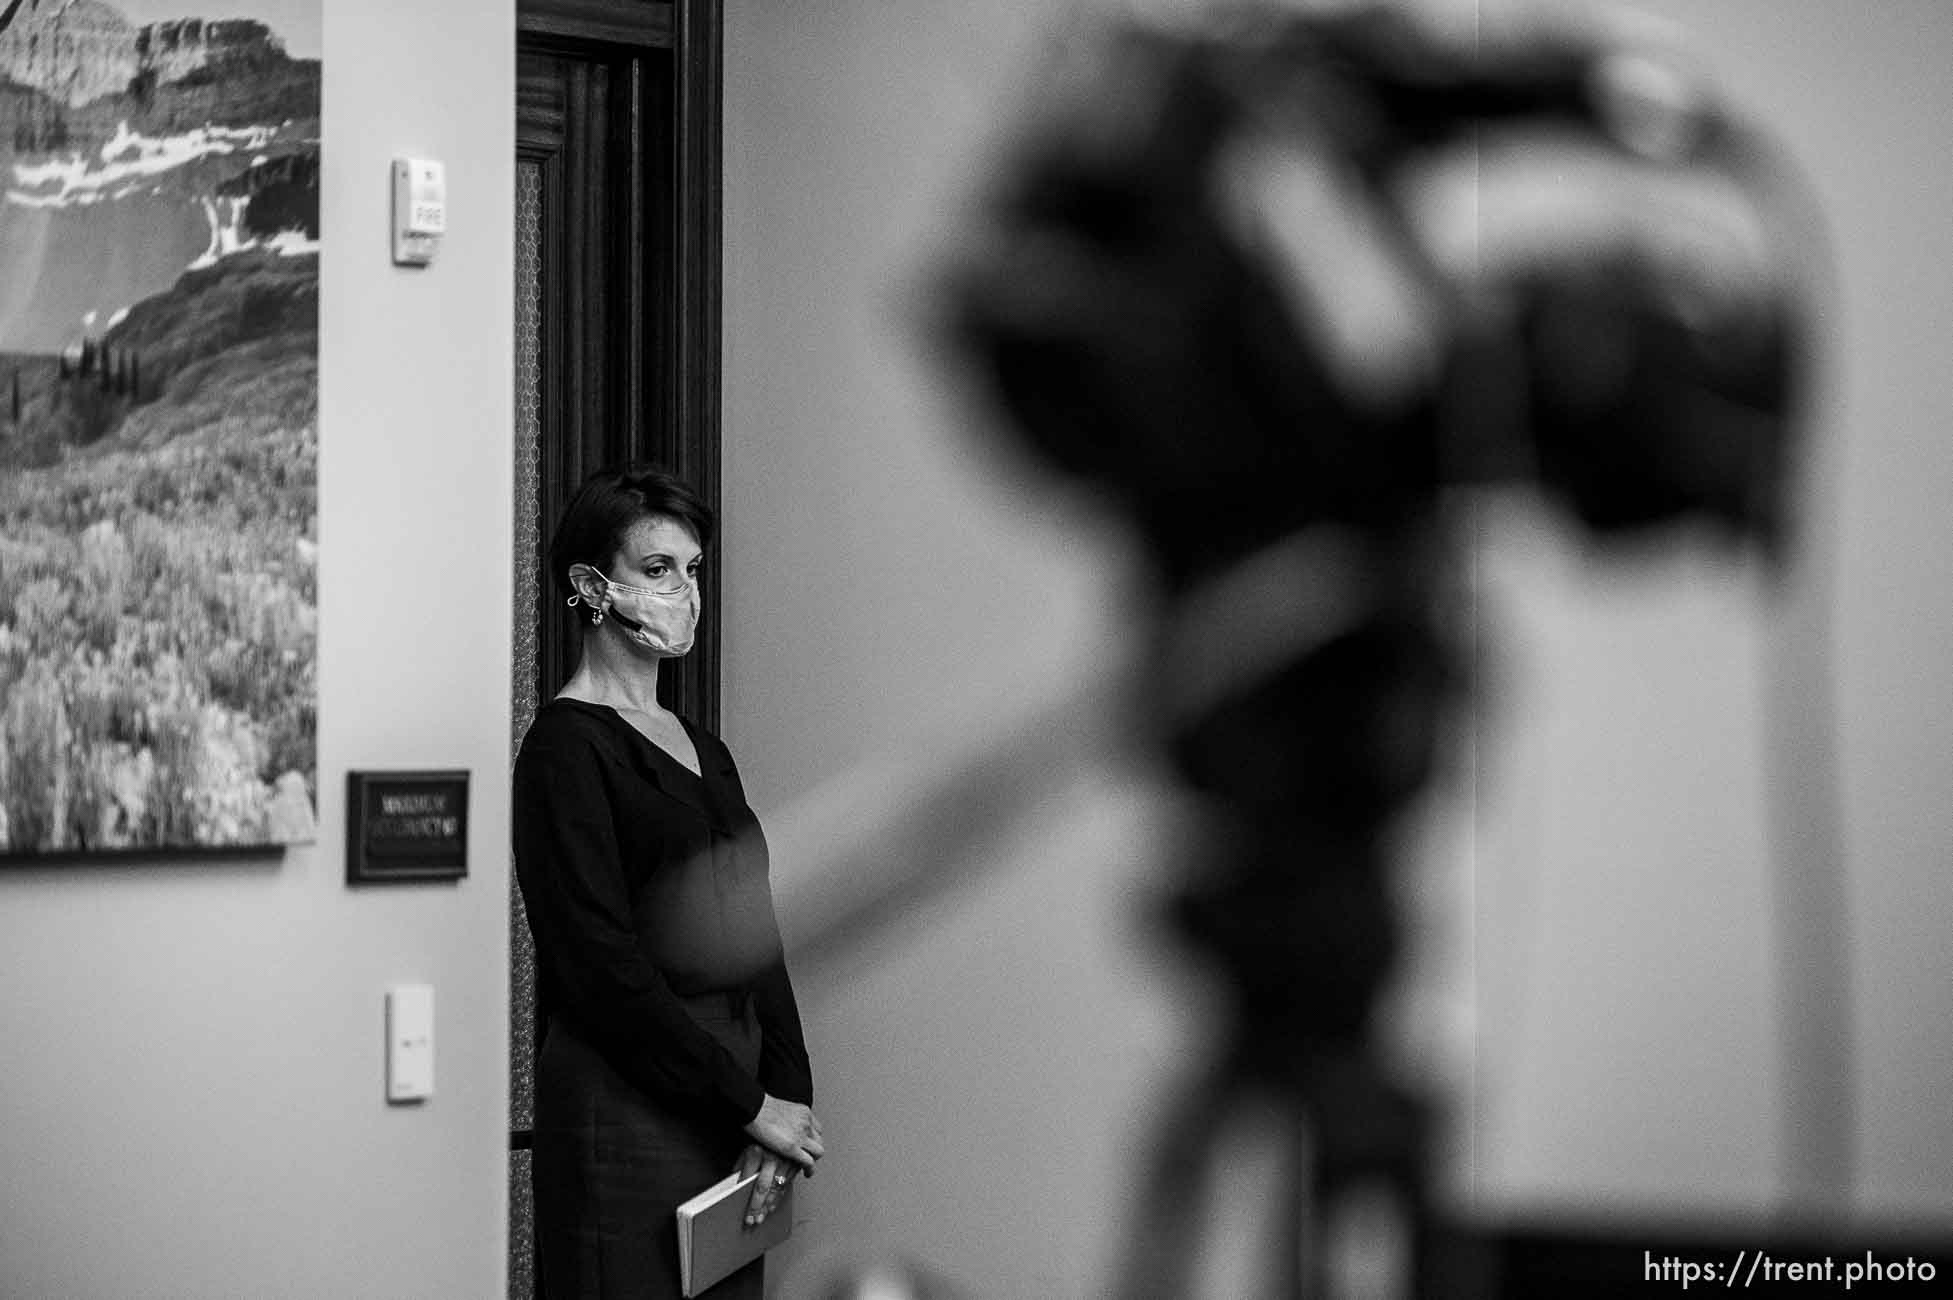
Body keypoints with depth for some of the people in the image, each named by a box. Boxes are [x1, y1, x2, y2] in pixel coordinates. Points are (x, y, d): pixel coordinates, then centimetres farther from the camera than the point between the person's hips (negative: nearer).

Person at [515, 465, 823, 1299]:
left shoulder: (704, 751, 18)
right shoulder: (566, 746, -8)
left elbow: (757, 943, 12)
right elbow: (600, 968, -15)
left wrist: (788, 1100, -2)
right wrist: (752, 1104, -13)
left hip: (728, 1115, 8)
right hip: (625, 1109, -8)